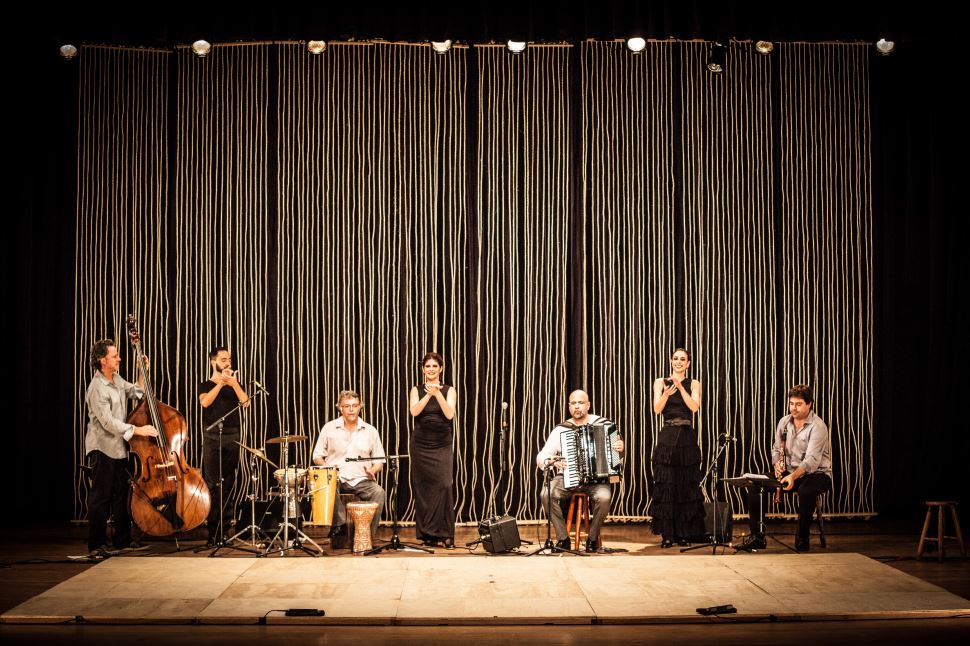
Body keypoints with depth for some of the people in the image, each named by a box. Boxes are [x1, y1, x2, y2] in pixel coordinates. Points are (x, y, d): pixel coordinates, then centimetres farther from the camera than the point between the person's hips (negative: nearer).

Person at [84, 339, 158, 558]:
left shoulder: (117, 380, 8)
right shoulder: (97, 388, -19)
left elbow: (137, 393, 22)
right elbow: (108, 422, -24)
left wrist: (143, 372, 8)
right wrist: (137, 430, -25)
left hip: (119, 447, 9)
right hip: (102, 449, -9)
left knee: (122, 495, 15)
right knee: (100, 497, -5)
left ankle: (122, 539, 25)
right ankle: (96, 545, 0)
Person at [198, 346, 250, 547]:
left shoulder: (234, 385, 16)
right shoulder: (206, 385, 8)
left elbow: (245, 402, -2)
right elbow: (205, 402, -13)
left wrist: (233, 383, -13)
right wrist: (221, 382, -15)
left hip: (232, 437, 3)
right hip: (212, 438, -3)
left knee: (228, 485, 3)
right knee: (213, 485, -8)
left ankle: (224, 529, 9)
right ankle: (212, 532, -8)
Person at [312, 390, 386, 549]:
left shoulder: (370, 431, 10)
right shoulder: (329, 428, 7)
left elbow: (379, 460, 14)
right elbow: (317, 456, 11)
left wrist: (373, 470, -9)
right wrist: (327, 467, -11)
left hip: (361, 480, 1)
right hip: (336, 478, -1)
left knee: (379, 492, -29)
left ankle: (368, 535, -19)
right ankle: (340, 528, -24)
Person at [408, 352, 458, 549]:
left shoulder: (449, 391, 6)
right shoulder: (416, 390, 8)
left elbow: (449, 414, -9)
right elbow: (414, 411, -10)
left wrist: (438, 394, -20)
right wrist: (428, 394, -21)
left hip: (443, 445, -1)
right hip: (421, 445, 1)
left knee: (444, 486, -12)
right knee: (423, 488, 0)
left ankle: (446, 534, -10)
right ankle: (427, 534, 7)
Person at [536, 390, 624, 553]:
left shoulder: (603, 424, 6)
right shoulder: (560, 430, 8)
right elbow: (541, 457, 5)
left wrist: (620, 449, -15)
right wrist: (552, 461, -17)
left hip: (596, 478, -1)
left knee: (603, 497, -33)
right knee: (547, 494, -28)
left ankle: (593, 538, -8)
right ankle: (562, 538, -10)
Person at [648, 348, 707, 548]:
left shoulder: (693, 384, 8)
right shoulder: (660, 382, 7)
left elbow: (694, 407, -9)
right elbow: (657, 409, -5)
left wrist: (680, 387, -16)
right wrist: (666, 394, -23)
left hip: (687, 439, 0)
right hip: (667, 438, 0)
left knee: (686, 485, 0)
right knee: (665, 485, -4)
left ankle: (684, 533, 8)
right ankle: (667, 534, -1)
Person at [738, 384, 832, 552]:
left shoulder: (818, 427, -16)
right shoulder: (784, 422, 5)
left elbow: (811, 460, -26)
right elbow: (776, 449, 11)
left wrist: (793, 476, -41)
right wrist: (777, 464, -13)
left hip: (817, 473, -6)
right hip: (790, 472, 6)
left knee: (806, 491, -40)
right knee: (754, 484, -13)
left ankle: (802, 539, -19)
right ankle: (757, 537, -10)